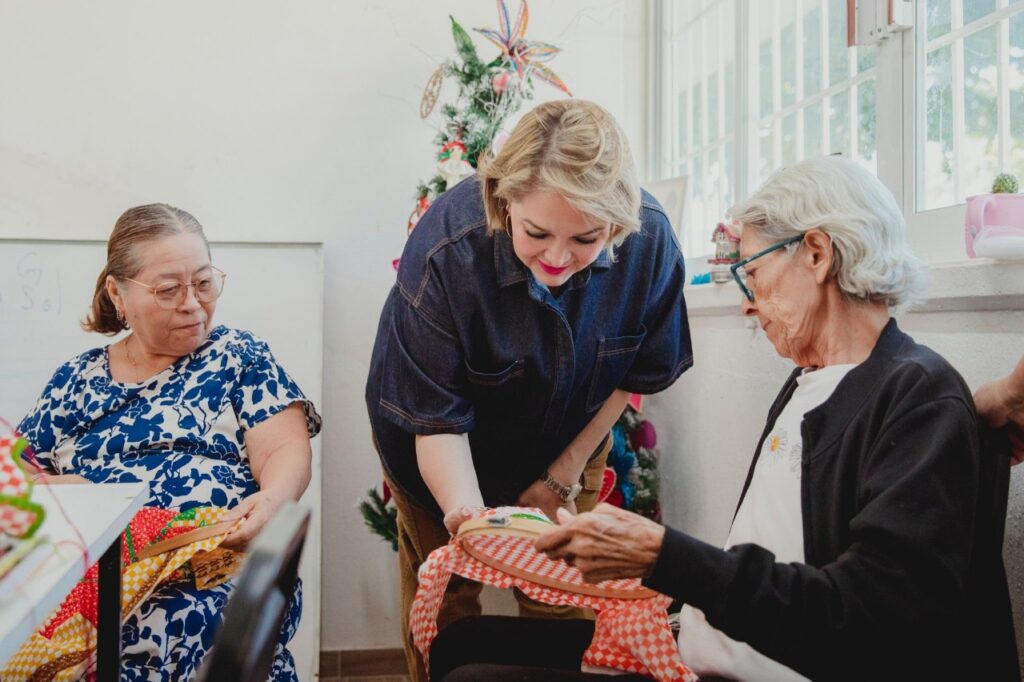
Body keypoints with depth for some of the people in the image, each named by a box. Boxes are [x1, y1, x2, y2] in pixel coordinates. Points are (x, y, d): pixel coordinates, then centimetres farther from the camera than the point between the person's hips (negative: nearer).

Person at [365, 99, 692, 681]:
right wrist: (467, 516, -45)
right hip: (452, 458, -2)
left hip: (567, 443, 2)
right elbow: (437, 419, -28)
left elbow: (635, 372, -8)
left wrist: (565, 472, -5)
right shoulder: (447, 248, -36)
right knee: (444, 599, 9)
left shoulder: (651, 241, -27)